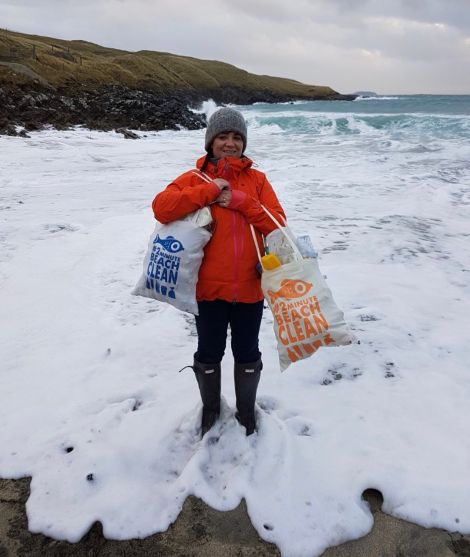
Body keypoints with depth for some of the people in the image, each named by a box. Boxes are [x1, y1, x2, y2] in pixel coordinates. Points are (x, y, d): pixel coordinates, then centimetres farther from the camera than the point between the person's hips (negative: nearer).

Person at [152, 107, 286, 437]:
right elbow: (161, 208, -17)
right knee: (209, 355, 15)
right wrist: (210, 191, -18)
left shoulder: (257, 179, 5)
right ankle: (211, 408, 42)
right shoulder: (196, 178, 0)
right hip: (210, 287, -1)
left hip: (249, 288, 1)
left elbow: (277, 223, -4)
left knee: (248, 354, 16)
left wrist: (240, 201, -16)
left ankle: (246, 411, 40)